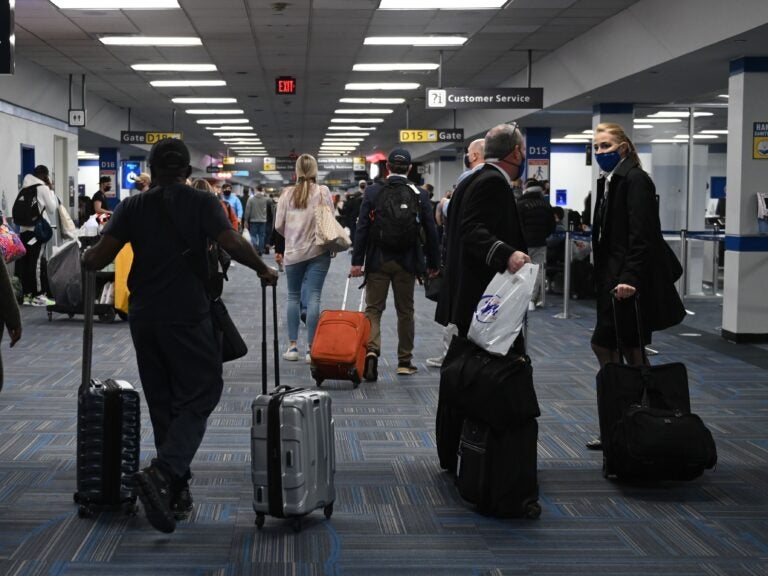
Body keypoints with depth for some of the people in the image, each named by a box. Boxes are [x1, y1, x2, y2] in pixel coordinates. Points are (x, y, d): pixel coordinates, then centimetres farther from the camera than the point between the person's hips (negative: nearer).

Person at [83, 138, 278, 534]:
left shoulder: (133, 207, 6)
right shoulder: (201, 203, -2)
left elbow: (100, 257, -1)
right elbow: (233, 244, -14)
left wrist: (85, 260, 20)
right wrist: (263, 269, 2)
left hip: (144, 317, 4)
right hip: (188, 316, -4)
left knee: (162, 402, 13)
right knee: (200, 396, 0)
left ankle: (176, 491, 16)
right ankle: (162, 473, -21)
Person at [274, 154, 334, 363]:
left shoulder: (287, 193, -3)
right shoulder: (323, 192, -6)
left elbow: (278, 225, -1)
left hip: (293, 252, 1)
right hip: (318, 251, -1)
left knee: (293, 296, 13)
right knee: (314, 298, 0)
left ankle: (292, 346, 12)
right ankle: (311, 348, -2)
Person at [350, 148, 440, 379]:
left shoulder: (372, 192, -4)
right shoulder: (420, 195, -3)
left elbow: (362, 228, -7)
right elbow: (431, 231, -1)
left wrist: (357, 261, -5)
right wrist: (433, 263, 7)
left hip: (378, 261, -1)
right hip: (407, 262, 1)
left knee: (373, 309, 6)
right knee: (405, 311, 12)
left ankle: (371, 350, -17)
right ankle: (405, 361, 18)